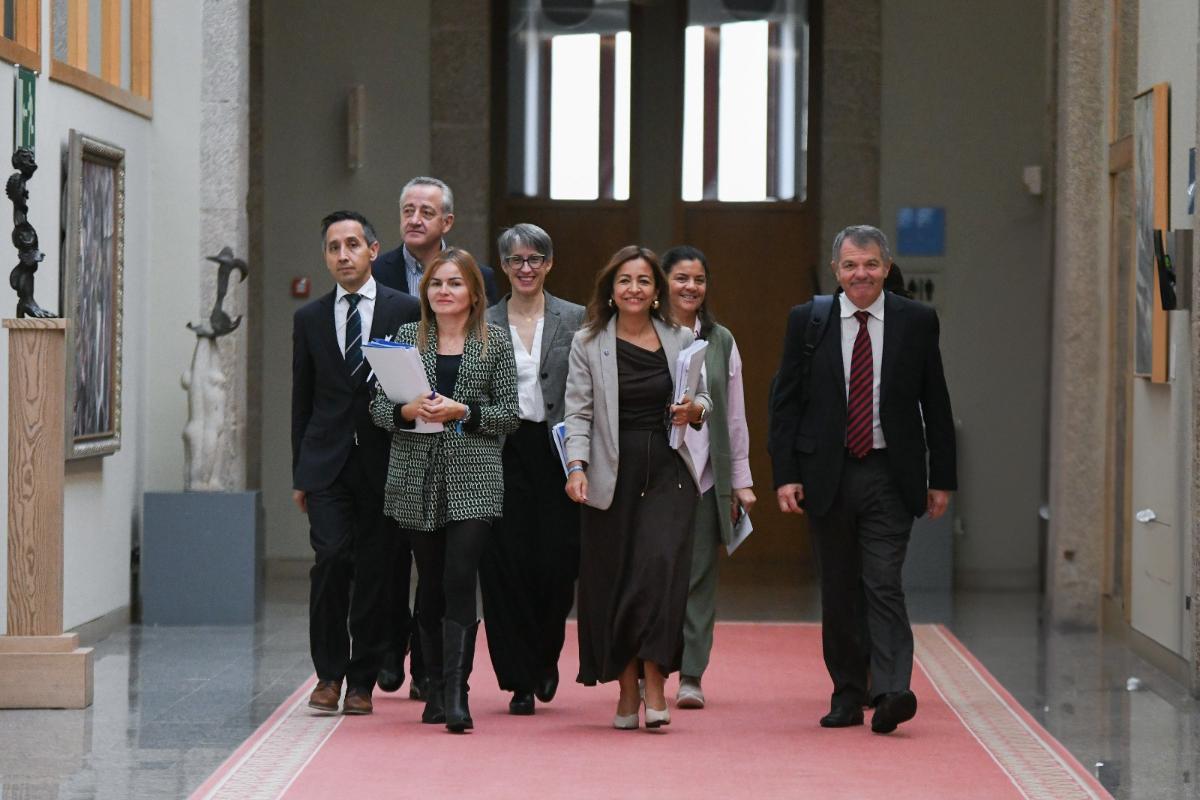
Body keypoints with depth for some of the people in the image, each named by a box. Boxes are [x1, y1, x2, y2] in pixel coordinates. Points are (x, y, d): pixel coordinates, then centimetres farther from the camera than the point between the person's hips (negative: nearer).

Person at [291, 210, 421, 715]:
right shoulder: (310, 319, 11)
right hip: (327, 460, 1)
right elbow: (302, 401, 13)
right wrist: (300, 473, 10)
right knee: (332, 558, -12)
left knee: (375, 570, 1)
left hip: (383, 461, -1)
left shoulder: (405, 311, 3)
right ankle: (329, 674, 2)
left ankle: (361, 682, 11)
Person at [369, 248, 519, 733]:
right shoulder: (407, 337, 9)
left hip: (473, 479, -2)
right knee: (430, 584, 8)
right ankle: (435, 690, 18)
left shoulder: (494, 342, 4)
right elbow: (378, 405, 8)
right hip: (416, 478, 2)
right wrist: (407, 410, -13)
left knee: (460, 581, -12)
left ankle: (456, 695, -14)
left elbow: (510, 413, 2)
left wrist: (464, 412, -13)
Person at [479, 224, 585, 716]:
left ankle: (546, 656, 25)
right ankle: (520, 682, 7)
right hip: (502, 454, 1)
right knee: (505, 566, -2)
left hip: (557, 454, -1)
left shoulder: (575, 320, 5)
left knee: (557, 564, -4)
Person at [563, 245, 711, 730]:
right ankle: (627, 690, 12)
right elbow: (578, 412, 1)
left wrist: (695, 410, -4)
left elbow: (704, 398, 19)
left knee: (661, 565, -16)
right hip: (613, 475, 0)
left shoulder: (680, 340, 10)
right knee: (613, 578, 1)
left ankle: (654, 684, -12)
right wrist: (576, 465, -13)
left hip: (668, 472, 0)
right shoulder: (588, 343, 5)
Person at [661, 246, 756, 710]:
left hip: (705, 476, 3)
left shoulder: (721, 342, 12)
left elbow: (734, 416, 13)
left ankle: (691, 676, 4)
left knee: (700, 576, 1)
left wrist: (742, 481, 9)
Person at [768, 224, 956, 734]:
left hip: (890, 476, -2)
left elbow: (936, 405, 6)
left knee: (884, 585, -11)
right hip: (827, 476, 2)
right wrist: (785, 474, -5)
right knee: (839, 591, 8)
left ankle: (892, 692, -17)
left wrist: (941, 478, 3)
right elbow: (785, 402, 4)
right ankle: (848, 695, 16)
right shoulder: (806, 321, 4)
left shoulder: (917, 322, 3)